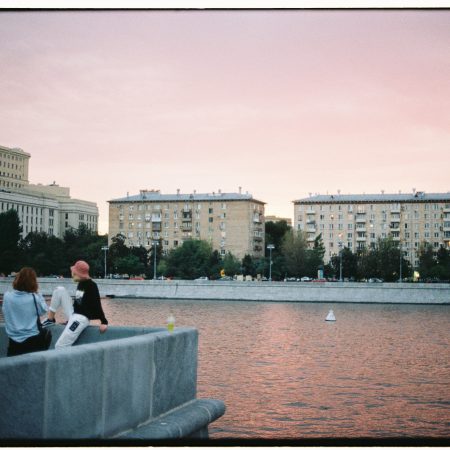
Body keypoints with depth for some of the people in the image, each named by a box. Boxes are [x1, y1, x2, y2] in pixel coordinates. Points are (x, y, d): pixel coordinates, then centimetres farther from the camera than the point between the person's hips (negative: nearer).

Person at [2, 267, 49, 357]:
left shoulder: (7, 296, -8)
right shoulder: (34, 298, -15)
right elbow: (44, 310, 0)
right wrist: (38, 295, 1)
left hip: (13, 342, 2)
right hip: (32, 341, -2)